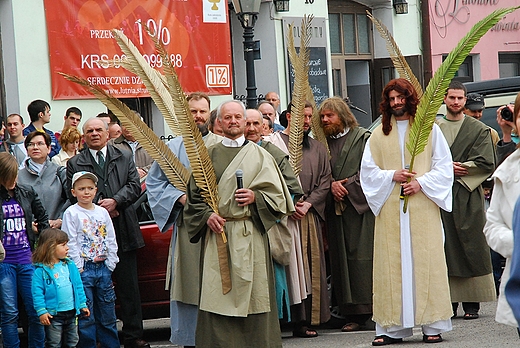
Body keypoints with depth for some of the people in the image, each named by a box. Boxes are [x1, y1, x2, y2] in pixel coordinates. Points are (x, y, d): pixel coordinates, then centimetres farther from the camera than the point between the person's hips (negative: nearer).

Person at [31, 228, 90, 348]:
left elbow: (78, 286, 12)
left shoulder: (70, 265, 6)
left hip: (71, 313, 5)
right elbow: (37, 292, -12)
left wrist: (83, 305, 11)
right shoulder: (41, 270, -10)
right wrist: (41, 311, -17)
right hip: (53, 315, -5)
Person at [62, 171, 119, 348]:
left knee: (108, 314, 8)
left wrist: (110, 265, 4)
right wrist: (78, 268, -11)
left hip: (103, 267, 4)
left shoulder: (103, 212, 10)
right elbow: (70, 242, -6)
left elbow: (111, 241, 12)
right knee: (86, 314, -3)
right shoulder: (71, 213, -2)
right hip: (84, 269, -4)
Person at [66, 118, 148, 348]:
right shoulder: (74, 164, 7)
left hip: (123, 232, 1)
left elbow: (134, 186, 2)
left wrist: (115, 201, -13)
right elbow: (74, 197, 1)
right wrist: (99, 209, -9)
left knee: (129, 287, 3)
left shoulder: (125, 158, 12)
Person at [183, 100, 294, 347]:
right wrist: (207, 215, -7)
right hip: (216, 231, 1)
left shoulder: (259, 155, 10)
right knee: (217, 293, -3)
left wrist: (255, 197, -12)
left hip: (250, 233, -1)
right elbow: (194, 194, 10)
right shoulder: (208, 155, 12)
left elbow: (276, 193, 6)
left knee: (252, 292, -3)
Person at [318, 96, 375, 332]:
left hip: (361, 206, -4)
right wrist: (332, 186, -8)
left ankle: (374, 308, -5)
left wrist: (346, 185, -10)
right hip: (335, 210, 4)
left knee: (363, 257, -9)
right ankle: (354, 314, 3)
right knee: (341, 259, 1)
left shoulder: (363, 138, 2)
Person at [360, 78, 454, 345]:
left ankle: (432, 325, -1)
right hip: (390, 210, 2)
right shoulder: (379, 134, 12)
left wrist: (421, 183, -11)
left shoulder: (428, 128, 8)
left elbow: (444, 167, 4)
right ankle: (392, 328, -1)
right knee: (391, 264, -2)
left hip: (423, 207, -1)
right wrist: (391, 176, -7)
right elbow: (367, 172, 10)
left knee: (425, 261, -4)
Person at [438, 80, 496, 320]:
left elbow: (486, 164, -1)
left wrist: (457, 169, -8)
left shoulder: (479, 130, 7)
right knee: (444, 249, -1)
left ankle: (471, 304, -1)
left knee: (471, 250, -4)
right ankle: (449, 301, 2)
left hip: (467, 197, -2)